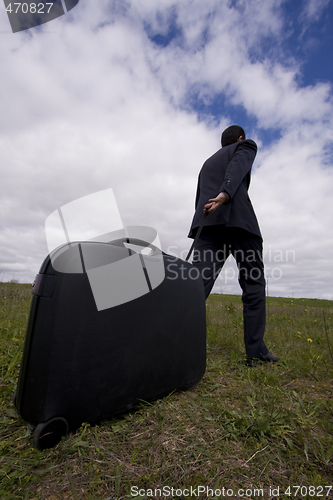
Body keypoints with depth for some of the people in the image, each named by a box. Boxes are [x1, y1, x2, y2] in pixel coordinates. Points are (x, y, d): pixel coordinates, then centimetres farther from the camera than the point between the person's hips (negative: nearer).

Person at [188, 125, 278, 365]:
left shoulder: (207, 163, 37)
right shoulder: (246, 146, 20)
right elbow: (237, 166, -5)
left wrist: (206, 226, 31)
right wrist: (225, 194, -24)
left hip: (207, 221, 5)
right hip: (238, 219, -4)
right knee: (253, 282, 3)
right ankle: (256, 350, 4)